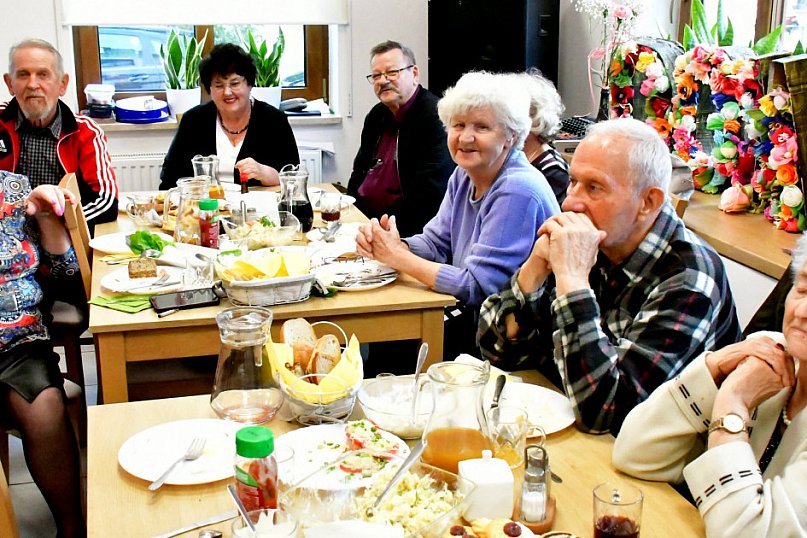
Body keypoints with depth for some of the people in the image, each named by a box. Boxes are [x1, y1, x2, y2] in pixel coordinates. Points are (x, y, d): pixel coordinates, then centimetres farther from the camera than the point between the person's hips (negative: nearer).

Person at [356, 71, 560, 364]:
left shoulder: (517, 192, -23)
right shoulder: (464, 175, 5)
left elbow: (477, 287, -24)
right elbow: (435, 243, 8)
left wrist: (398, 258, -20)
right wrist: (395, 246, -14)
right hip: (474, 321, 7)